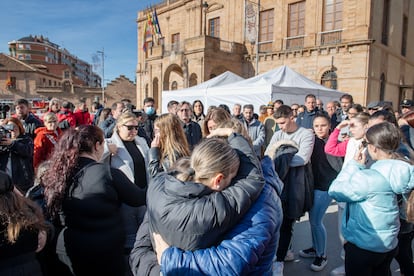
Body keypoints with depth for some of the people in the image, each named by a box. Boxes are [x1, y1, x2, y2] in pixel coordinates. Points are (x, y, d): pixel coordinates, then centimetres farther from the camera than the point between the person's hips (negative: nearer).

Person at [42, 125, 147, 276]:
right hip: (105, 255, -5)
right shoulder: (108, 173, -20)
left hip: (68, 252, 5)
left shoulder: (58, 174, -4)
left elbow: (57, 220, 6)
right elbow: (140, 199, -8)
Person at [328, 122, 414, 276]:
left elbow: (334, 191, -21)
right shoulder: (397, 170, -5)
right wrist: (360, 167, -2)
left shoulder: (370, 177, -29)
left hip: (363, 245, -7)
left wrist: (354, 164, -16)